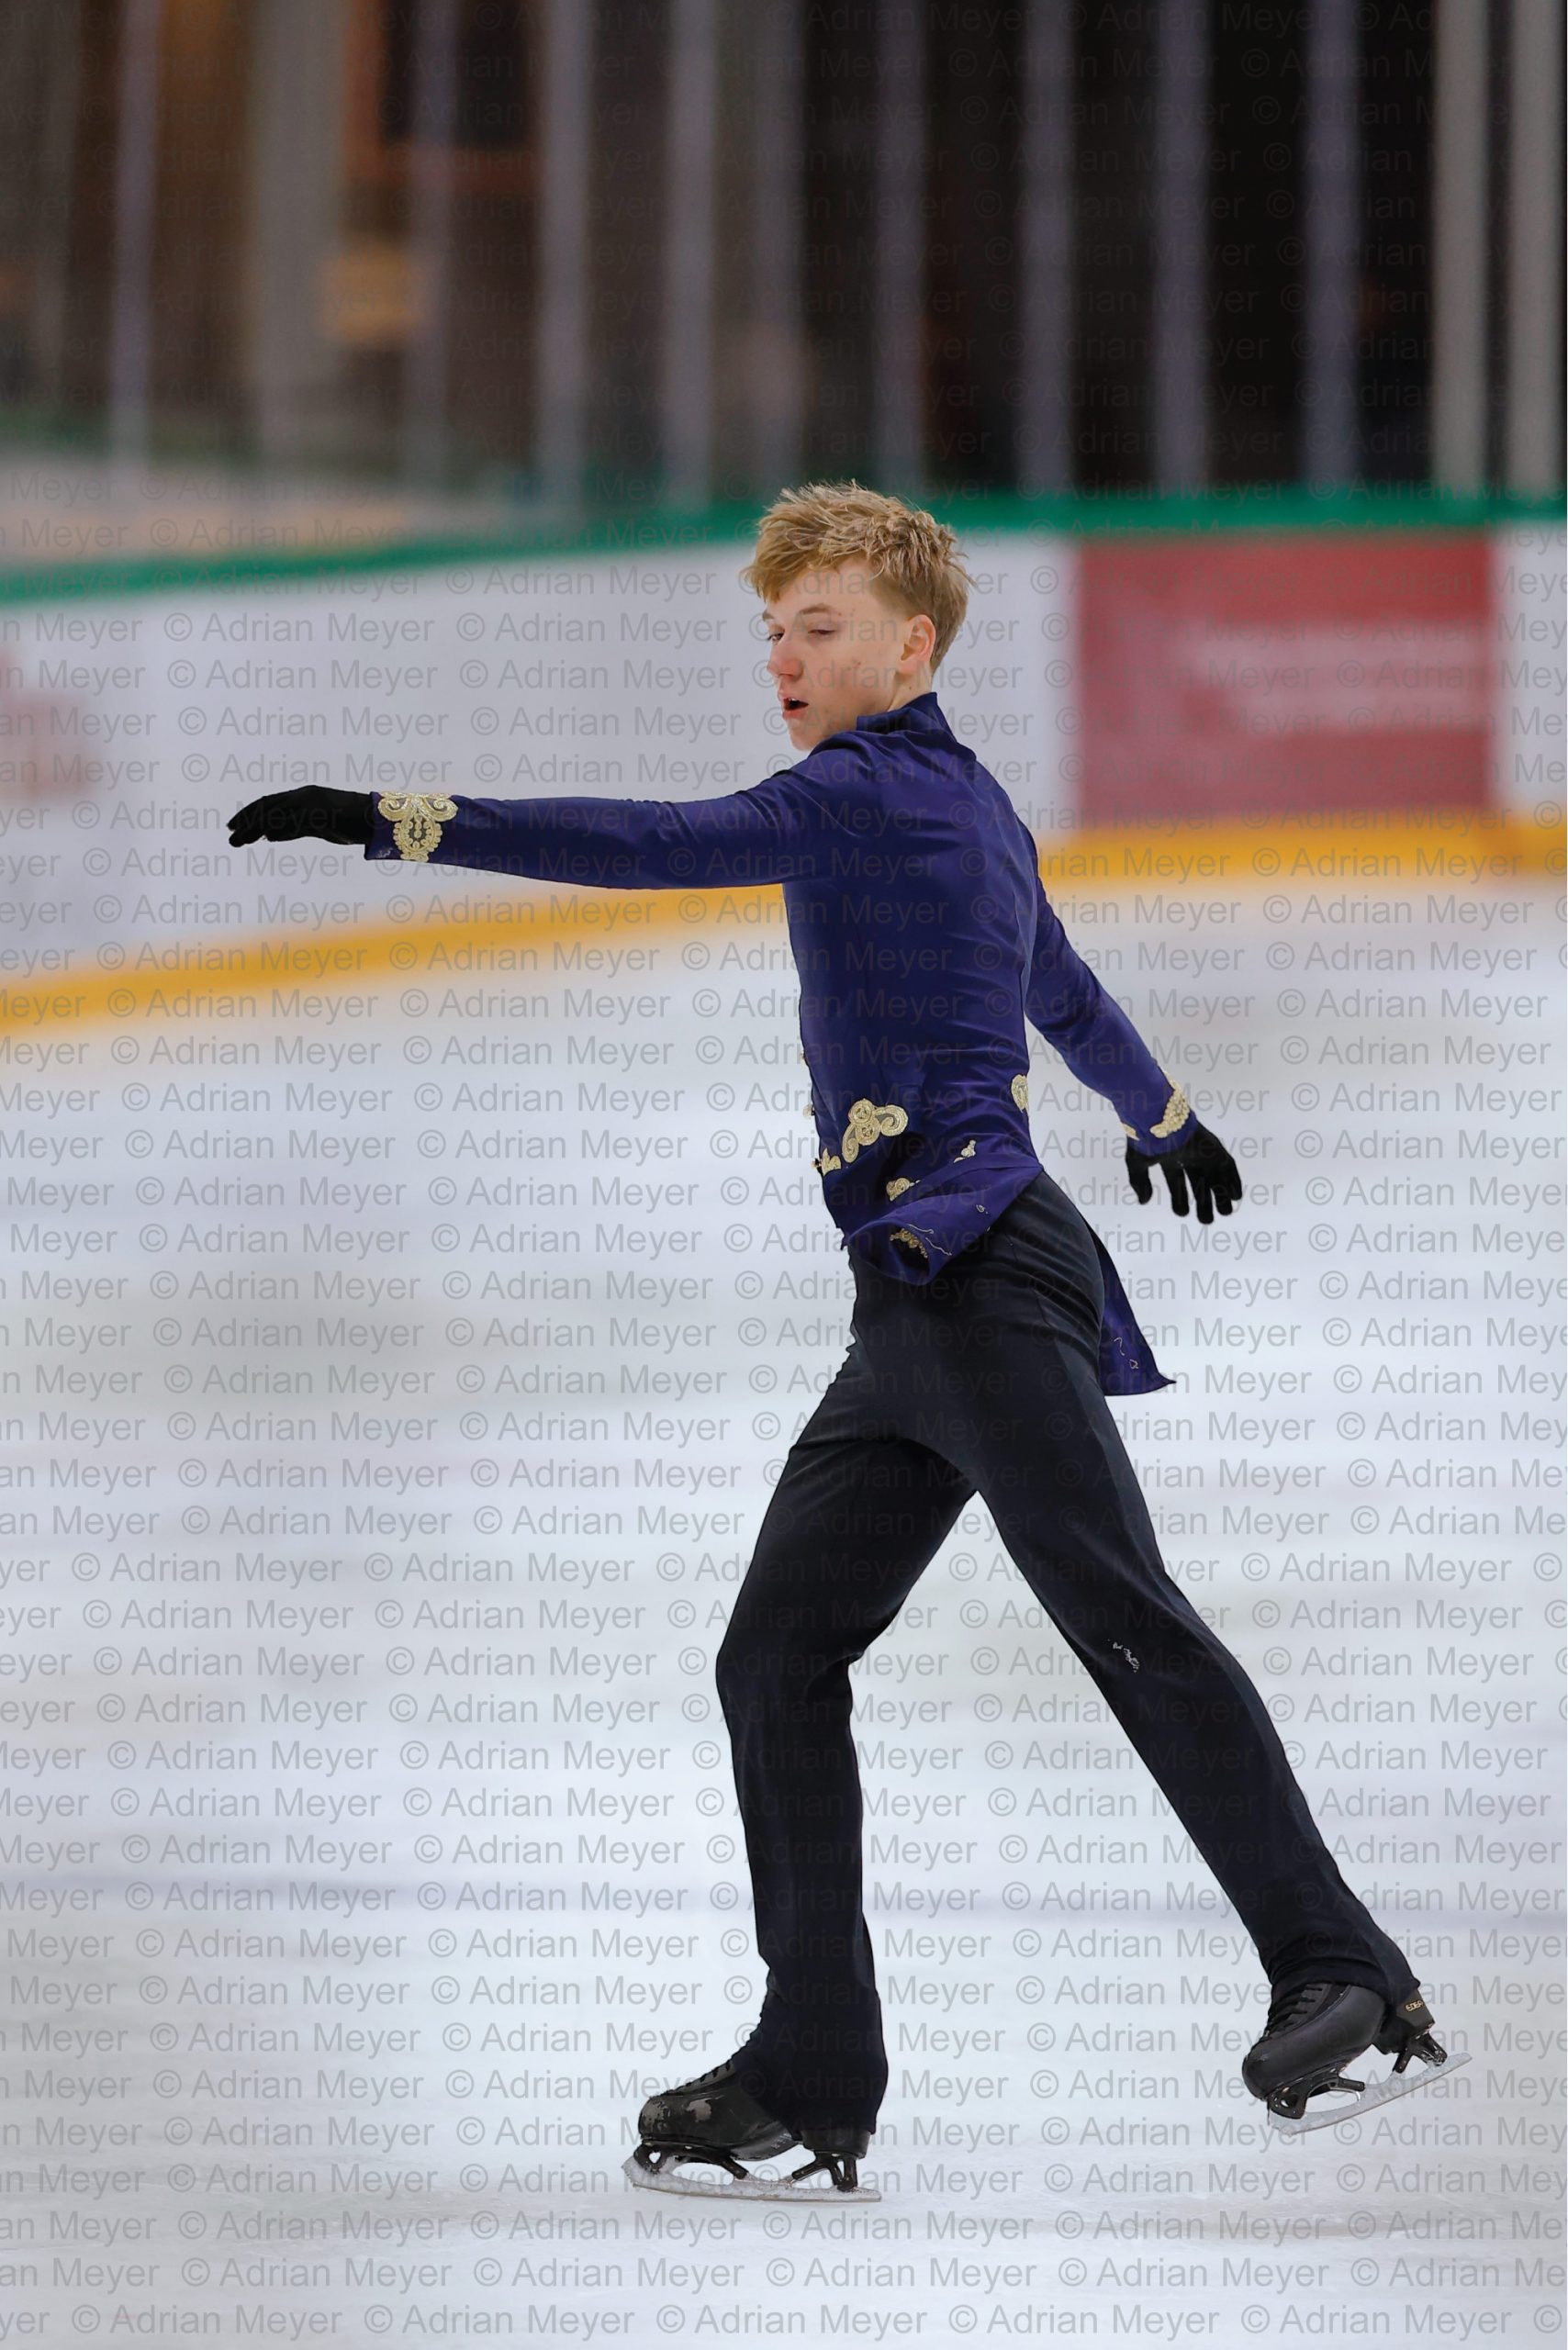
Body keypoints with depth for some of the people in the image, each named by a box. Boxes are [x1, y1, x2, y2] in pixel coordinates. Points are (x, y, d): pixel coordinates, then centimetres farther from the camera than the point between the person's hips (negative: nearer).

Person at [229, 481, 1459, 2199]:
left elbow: (657, 844, -19)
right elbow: (1063, 987, 40)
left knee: (1125, 1620, -14)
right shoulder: (963, 804, 22)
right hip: (926, 1306, 10)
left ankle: (1340, 1979, -16)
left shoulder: (877, 795, -7)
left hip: (982, 1271, -10)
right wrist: (1162, 1115, 59)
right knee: (778, 1655, 5)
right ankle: (813, 2076, 4)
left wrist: (405, 822, -23)